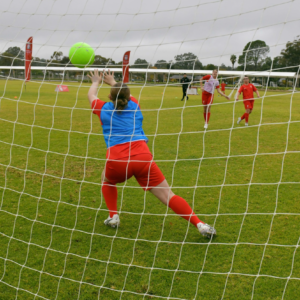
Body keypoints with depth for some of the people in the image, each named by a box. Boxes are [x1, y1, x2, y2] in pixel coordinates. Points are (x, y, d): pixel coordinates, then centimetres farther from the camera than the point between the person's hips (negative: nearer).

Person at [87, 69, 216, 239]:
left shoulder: (104, 109, 16)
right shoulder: (134, 106, 20)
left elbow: (91, 96, 39)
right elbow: (126, 95, 46)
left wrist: (96, 82, 57)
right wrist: (113, 82, 60)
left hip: (117, 162, 0)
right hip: (143, 157, 1)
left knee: (107, 179, 34)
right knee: (167, 195, 1)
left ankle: (113, 216, 23)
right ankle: (199, 224, -11)